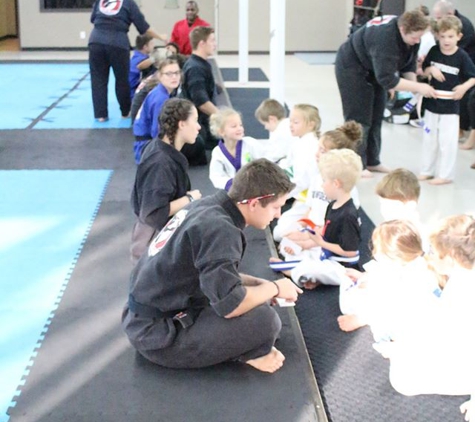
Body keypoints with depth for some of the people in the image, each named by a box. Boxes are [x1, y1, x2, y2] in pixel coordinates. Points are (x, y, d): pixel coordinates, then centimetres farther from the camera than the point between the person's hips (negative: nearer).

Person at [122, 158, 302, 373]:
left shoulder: (207, 207, 3)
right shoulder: (219, 229, -24)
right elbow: (230, 305, -29)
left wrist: (261, 284, 6)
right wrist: (274, 288, -10)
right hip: (159, 334, -10)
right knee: (264, 320, -23)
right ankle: (248, 354, 3)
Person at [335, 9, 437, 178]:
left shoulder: (409, 34, -14)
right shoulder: (385, 38, -39)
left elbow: (409, 65, -3)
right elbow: (386, 79, -40)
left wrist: (413, 85, -21)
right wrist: (417, 87, -38)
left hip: (374, 70, 9)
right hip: (352, 68, -8)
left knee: (376, 118, 10)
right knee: (359, 119, -9)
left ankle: (372, 162, 20)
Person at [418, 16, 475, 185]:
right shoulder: (434, 51, -1)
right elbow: (424, 71, 10)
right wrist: (431, 69, -12)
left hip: (450, 106, -4)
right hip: (432, 102, 5)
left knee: (447, 141, -1)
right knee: (429, 138, 15)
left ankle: (445, 174, 9)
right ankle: (427, 170, 28)